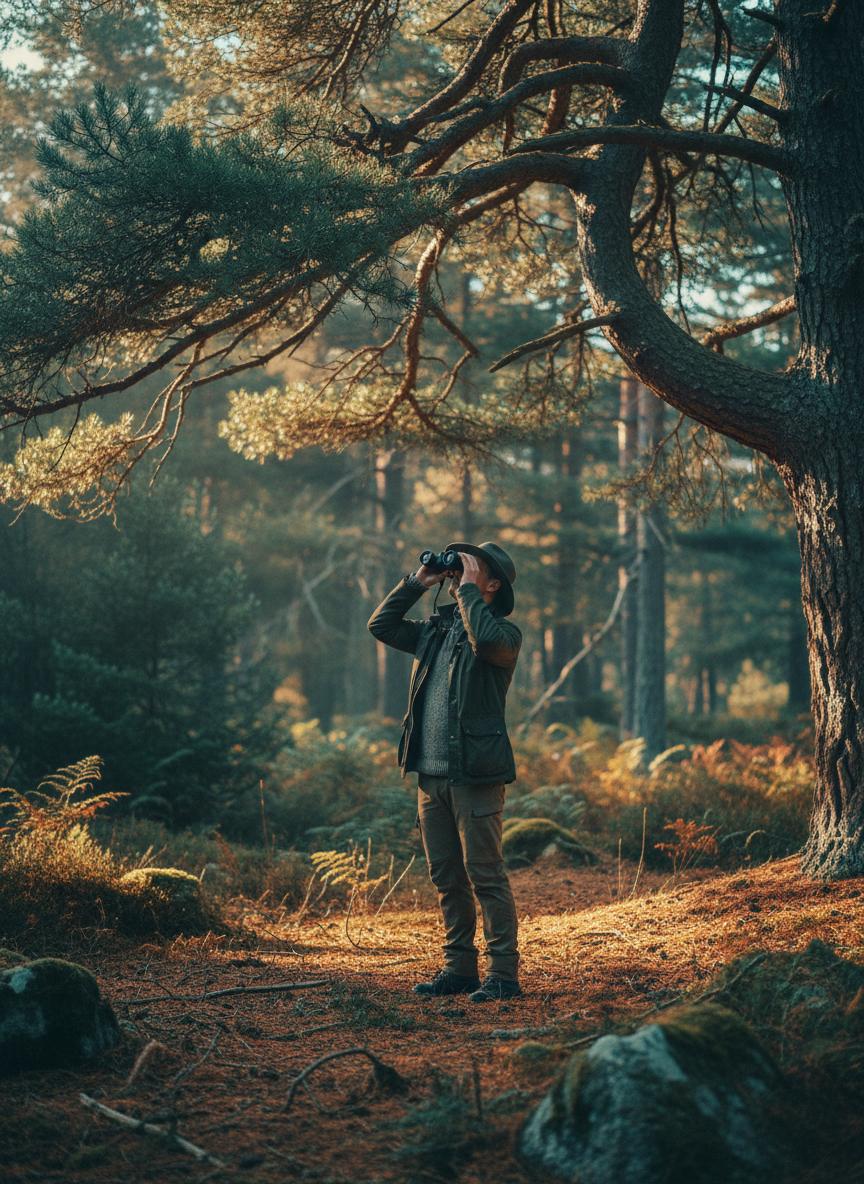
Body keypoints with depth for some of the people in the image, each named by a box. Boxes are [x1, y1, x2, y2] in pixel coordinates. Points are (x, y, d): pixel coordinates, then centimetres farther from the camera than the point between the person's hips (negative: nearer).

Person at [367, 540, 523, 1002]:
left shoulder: (504, 632, -4)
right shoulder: (437, 629, 17)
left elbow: (485, 638, -27)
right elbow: (381, 625, 20)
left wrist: (467, 588, -14)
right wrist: (416, 582, 11)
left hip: (475, 775, -7)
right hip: (431, 774, 7)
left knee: (485, 875, -6)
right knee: (446, 878, 12)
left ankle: (504, 972, 0)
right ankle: (459, 968, 20)